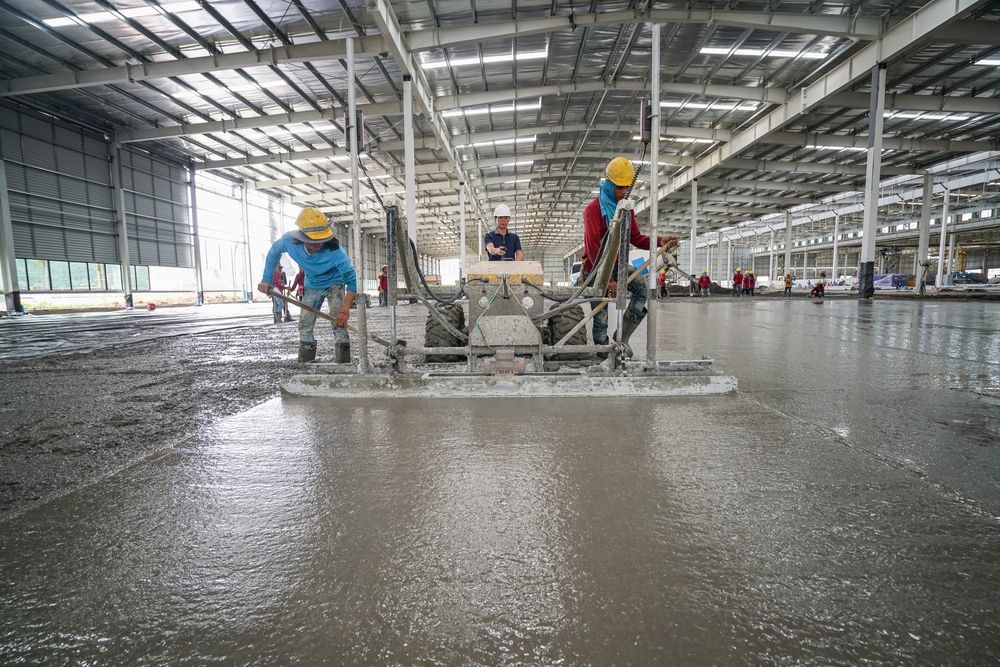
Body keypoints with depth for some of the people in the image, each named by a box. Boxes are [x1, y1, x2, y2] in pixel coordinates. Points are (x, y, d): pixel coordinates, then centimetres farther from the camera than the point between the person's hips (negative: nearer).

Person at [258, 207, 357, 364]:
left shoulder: (335, 251, -38)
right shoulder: (289, 241, -27)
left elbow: (351, 279, -33)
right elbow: (274, 251, -2)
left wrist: (345, 310, -41)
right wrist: (266, 279, -3)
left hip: (334, 284, -4)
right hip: (312, 286, 4)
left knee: (339, 321, -23)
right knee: (305, 325, 7)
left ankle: (343, 362, -17)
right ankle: (305, 363, 21)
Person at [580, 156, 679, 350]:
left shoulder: (626, 208, 9)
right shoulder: (593, 209, -13)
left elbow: (636, 239, 6)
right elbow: (593, 247, -21)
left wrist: (660, 241, -15)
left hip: (617, 265, 6)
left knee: (643, 288, -16)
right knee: (601, 316, -3)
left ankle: (621, 338, -10)